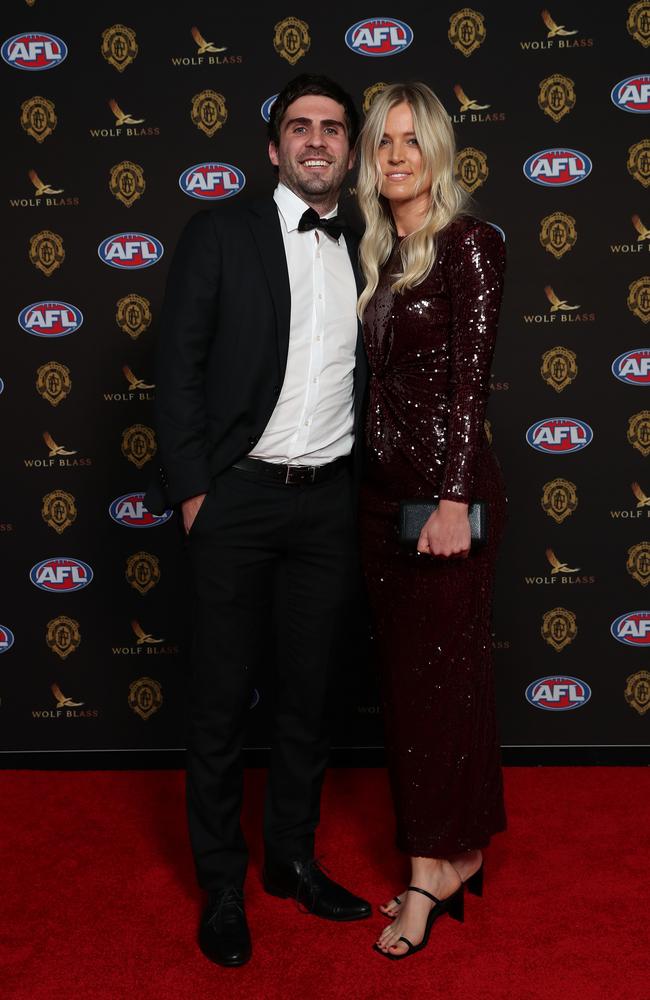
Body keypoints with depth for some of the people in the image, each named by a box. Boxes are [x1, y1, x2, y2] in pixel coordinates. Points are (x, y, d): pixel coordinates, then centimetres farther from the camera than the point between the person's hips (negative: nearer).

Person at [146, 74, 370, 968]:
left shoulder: (365, 251, 11)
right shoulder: (221, 234, 0)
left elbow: (367, 374, 14)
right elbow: (179, 366, -4)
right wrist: (193, 489, -9)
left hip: (330, 500, 4)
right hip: (238, 495, -3)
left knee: (309, 693, 13)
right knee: (223, 698, 6)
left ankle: (293, 858, 32)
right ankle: (221, 883, 23)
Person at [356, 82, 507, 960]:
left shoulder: (467, 244, -6)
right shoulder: (377, 253, 15)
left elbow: (471, 378, -14)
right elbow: (380, 379, 13)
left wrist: (454, 496, -20)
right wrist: (372, 482, 9)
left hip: (444, 487, -8)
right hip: (384, 485, 8)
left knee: (437, 673, 0)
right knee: (409, 672, 12)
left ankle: (434, 869, 14)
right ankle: (454, 853, 26)